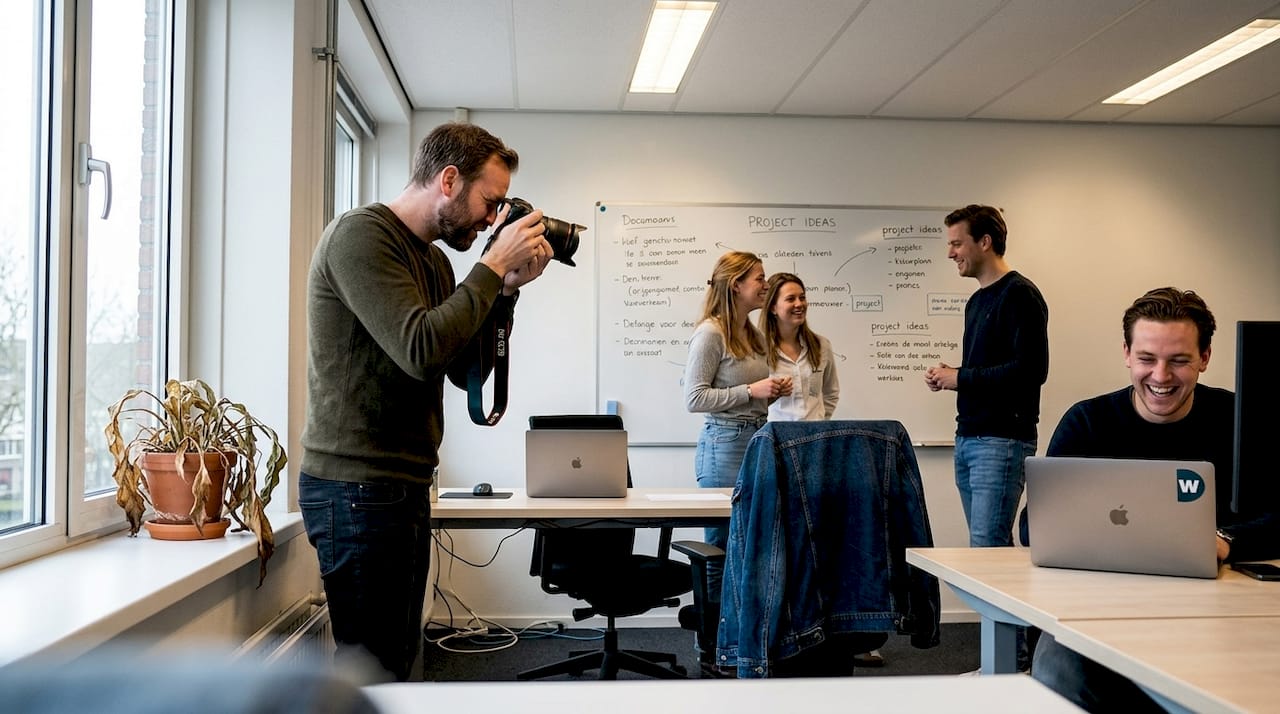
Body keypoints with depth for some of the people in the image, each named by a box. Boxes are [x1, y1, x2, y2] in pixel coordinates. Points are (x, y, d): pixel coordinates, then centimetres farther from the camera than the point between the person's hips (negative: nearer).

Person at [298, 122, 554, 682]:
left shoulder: (433, 258, 15)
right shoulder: (361, 234, -12)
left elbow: (467, 370, 13)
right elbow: (421, 350, -25)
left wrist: (508, 290, 2)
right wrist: (494, 265, -16)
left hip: (404, 485, 9)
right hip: (359, 489, -9)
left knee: (396, 658, 14)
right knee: (374, 666, -5)